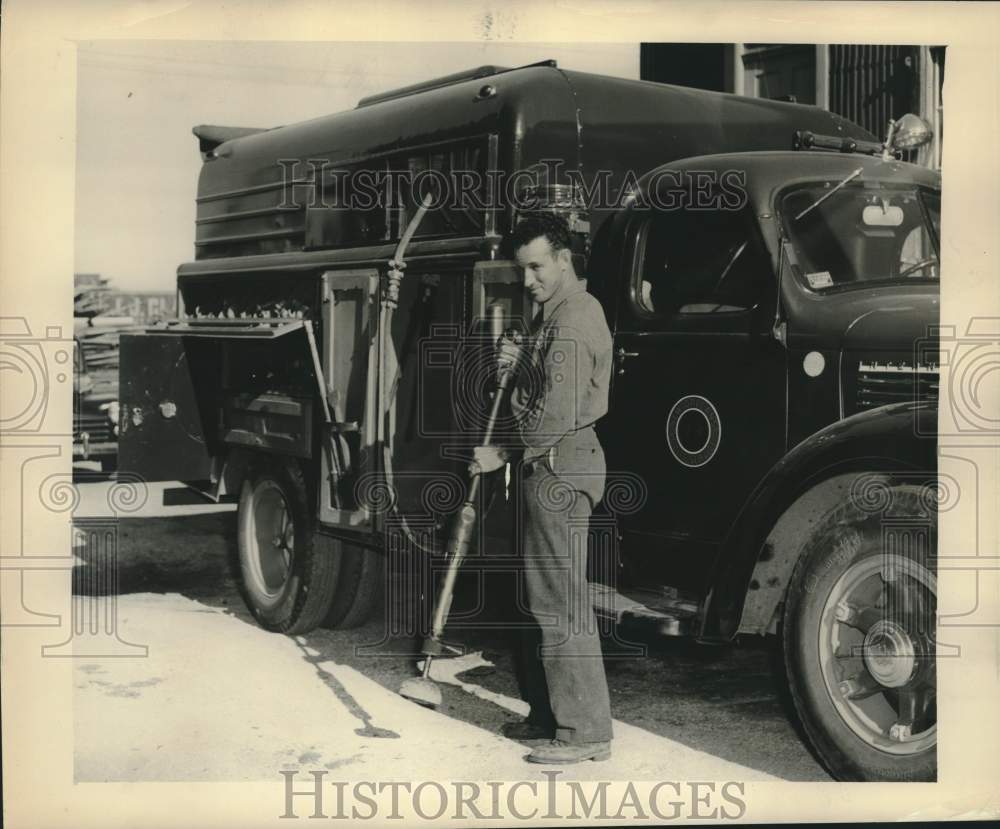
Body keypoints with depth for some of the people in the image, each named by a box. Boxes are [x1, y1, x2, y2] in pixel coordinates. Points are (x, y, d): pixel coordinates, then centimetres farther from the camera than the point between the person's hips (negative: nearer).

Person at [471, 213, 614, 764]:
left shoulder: (574, 318, -15)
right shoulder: (560, 312, 18)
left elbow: (560, 411, -22)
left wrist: (503, 455, -15)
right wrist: (518, 366, 6)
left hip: (560, 466, -11)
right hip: (552, 468, 11)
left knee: (561, 600, -8)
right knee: (545, 595, 16)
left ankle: (585, 733, -2)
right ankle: (549, 714, 25)